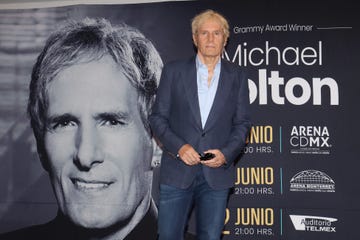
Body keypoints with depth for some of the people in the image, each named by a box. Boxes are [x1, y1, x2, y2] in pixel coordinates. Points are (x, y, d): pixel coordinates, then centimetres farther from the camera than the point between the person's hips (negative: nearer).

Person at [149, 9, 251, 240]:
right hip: (177, 171, -1)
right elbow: (158, 117, 2)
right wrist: (178, 147, -13)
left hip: (217, 173, 1)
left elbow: (243, 123, 7)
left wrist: (226, 153, -10)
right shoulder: (174, 71, 3)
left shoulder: (237, 76, 6)